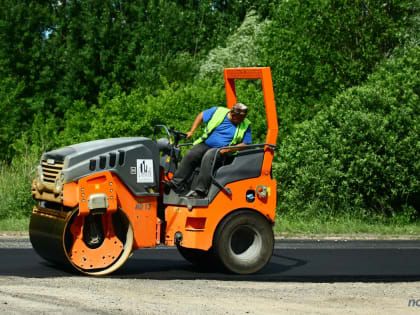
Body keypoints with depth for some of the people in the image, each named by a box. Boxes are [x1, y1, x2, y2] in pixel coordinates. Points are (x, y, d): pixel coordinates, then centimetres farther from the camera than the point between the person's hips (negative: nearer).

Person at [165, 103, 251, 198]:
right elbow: (201, 116, 13)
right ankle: (176, 183, -17)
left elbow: (245, 144, -2)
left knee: (208, 157, -33)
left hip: (221, 150, -3)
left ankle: (200, 191, -36)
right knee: (190, 155, -21)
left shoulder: (246, 125, -2)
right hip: (206, 144, 3)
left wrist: (229, 149, -17)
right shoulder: (218, 112, 0)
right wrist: (191, 132, 8)